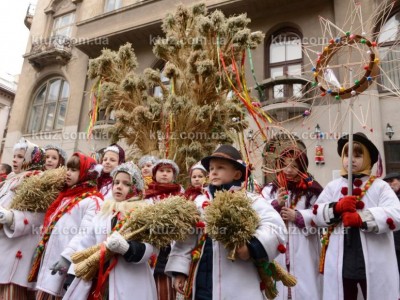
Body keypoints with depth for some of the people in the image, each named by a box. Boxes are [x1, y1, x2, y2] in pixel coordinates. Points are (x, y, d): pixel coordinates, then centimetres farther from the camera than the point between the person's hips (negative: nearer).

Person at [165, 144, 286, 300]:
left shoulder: (251, 200, -5)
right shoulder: (199, 202, 7)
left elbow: (275, 226, -15)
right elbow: (186, 239, 8)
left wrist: (252, 248, -26)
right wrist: (179, 270, 4)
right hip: (203, 282, 4)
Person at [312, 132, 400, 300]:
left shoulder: (380, 186, -1)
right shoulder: (333, 186, 7)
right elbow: (316, 215, 0)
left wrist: (361, 218, -24)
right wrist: (337, 207, -17)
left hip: (374, 265, -2)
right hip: (339, 263, 2)